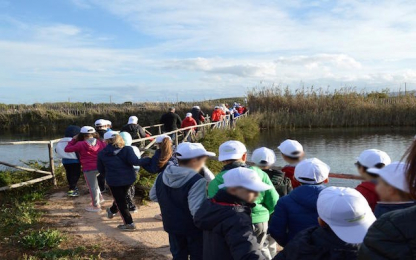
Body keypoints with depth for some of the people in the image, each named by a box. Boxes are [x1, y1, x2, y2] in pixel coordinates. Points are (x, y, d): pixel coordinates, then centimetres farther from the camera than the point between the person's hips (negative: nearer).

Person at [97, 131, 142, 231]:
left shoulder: (102, 153, -2)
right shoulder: (127, 149, -7)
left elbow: (101, 169, 6)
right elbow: (134, 161, -21)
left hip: (114, 180, -2)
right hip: (129, 178, 2)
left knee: (120, 201, 11)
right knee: (121, 197, 27)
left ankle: (129, 223, 11)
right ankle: (112, 211, 51)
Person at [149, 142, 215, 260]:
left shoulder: (162, 176, -4)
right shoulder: (197, 181, -28)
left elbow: (153, 196, 10)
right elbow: (197, 211, -35)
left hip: (172, 226, 6)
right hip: (194, 228, -6)